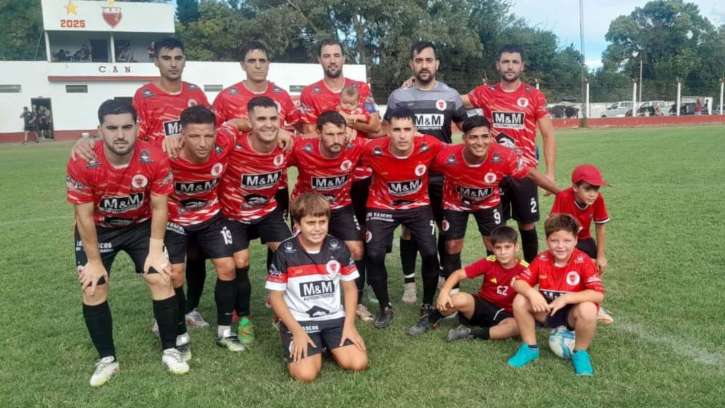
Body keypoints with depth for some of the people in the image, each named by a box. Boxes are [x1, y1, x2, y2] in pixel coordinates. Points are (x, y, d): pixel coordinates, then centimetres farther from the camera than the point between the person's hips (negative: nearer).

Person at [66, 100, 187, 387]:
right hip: (98, 228, 0)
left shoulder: (155, 160, -26)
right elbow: (84, 216, -18)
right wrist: (94, 260, -12)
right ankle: (107, 360, 12)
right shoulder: (81, 164, -28)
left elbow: (159, 208, -14)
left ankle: (170, 351, 10)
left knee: (161, 279, -8)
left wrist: (155, 252, -14)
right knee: (92, 288, -5)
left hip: (142, 225, 0)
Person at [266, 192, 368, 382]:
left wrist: (349, 324, -5)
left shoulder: (338, 248, -3)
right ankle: (297, 349, 11)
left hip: (334, 318, 3)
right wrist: (297, 331, -14)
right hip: (299, 321, -3)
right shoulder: (285, 253, -12)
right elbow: (275, 296, -6)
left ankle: (329, 345, 16)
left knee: (358, 363, -14)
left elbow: (350, 288, 6)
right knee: (306, 374, -22)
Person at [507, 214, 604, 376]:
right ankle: (530, 347, 0)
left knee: (588, 309, -36)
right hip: (547, 310, 3)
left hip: (572, 313, -3)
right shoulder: (541, 259, -9)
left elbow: (598, 294, -28)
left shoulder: (583, 261, -20)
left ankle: (580, 353, -6)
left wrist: (566, 298, -35)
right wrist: (532, 293, -31)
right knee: (520, 300, -21)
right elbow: (519, 282, -9)